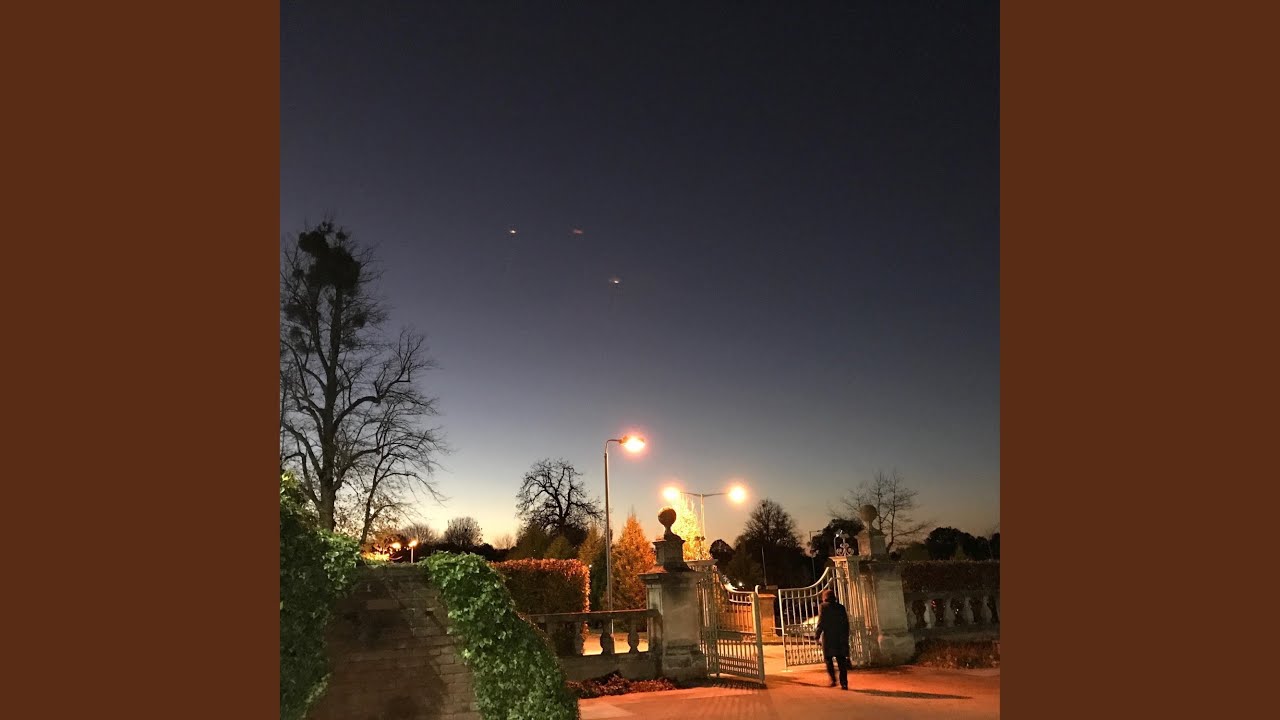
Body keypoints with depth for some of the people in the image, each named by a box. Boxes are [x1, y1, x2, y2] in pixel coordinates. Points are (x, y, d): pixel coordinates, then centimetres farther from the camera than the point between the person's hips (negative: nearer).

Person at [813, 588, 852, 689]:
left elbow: (821, 623, -9)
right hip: (841, 638, 4)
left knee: (828, 660, 8)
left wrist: (816, 635, 0)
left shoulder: (824, 607, -4)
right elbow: (846, 623, 10)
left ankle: (833, 680, 0)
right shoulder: (841, 607, 8)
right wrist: (846, 637, 18)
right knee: (841, 661, 6)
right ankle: (844, 683, 1)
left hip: (828, 638, -4)